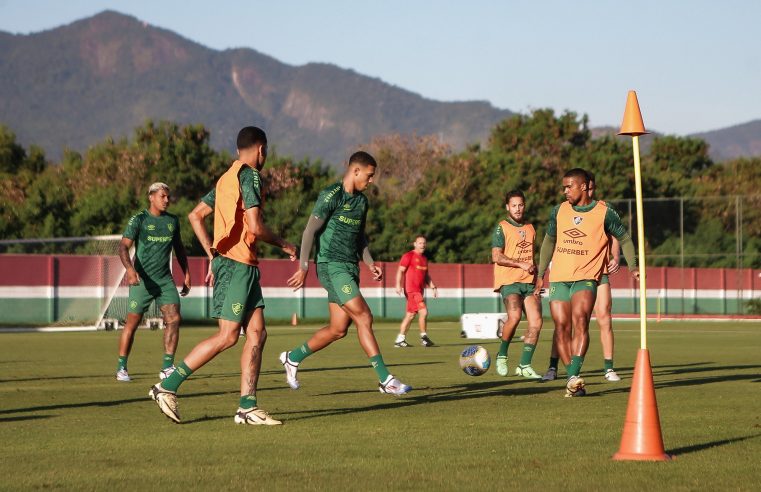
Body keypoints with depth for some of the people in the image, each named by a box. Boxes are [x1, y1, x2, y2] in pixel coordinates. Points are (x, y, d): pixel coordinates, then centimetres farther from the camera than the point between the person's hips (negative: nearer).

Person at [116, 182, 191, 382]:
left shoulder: (172, 221, 10)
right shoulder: (139, 220, -7)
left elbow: (179, 248, 22)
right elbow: (124, 246, -15)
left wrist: (186, 274, 17)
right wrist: (130, 268, -32)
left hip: (165, 279, 4)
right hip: (142, 279, -4)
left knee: (174, 319, -9)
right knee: (132, 323, -1)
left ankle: (167, 367, -4)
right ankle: (121, 368, 11)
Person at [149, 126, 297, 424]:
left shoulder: (226, 178, 18)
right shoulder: (250, 176, -10)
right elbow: (255, 227, -18)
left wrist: (214, 257, 21)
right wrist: (283, 245, -2)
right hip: (238, 265, -10)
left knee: (257, 333, 5)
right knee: (227, 336, -9)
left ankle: (247, 407, 2)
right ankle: (167, 387, -7)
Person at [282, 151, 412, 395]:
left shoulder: (361, 201, 15)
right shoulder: (331, 196, -11)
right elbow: (310, 231, -11)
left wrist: (370, 263, 12)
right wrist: (303, 268, -12)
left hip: (350, 268, 9)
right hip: (332, 266, -9)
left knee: (338, 329, 7)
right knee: (364, 317, -14)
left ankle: (293, 357, 26)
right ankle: (385, 379, -14)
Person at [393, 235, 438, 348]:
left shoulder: (424, 259, 19)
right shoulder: (408, 256, -5)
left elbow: (426, 275, 27)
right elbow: (400, 271, -11)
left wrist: (433, 287, 19)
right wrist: (398, 285, -22)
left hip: (419, 291, 8)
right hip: (411, 290, -8)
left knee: (410, 315, 9)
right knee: (423, 311, -16)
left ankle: (400, 340, 13)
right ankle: (424, 337, -8)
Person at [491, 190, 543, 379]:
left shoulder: (530, 228, 19)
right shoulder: (502, 228, 0)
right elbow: (496, 257, -9)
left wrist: (537, 272, 16)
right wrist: (521, 264, -14)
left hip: (529, 282, 6)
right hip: (509, 280, -6)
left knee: (536, 322, -7)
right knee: (514, 316, -26)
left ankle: (524, 365, 1)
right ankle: (502, 355, -5)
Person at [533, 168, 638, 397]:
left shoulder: (604, 213, -2)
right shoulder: (559, 211, 10)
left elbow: (625, 239, 8)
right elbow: (549, 241, 22)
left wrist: (632, 266, -4)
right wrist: (541, 274, 21)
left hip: (586, 278, -4)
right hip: (559, 278, 4)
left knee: (580, 320, -23)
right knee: (562, 327, -2)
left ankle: (574, 377, -29)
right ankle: (572, 380, 6)